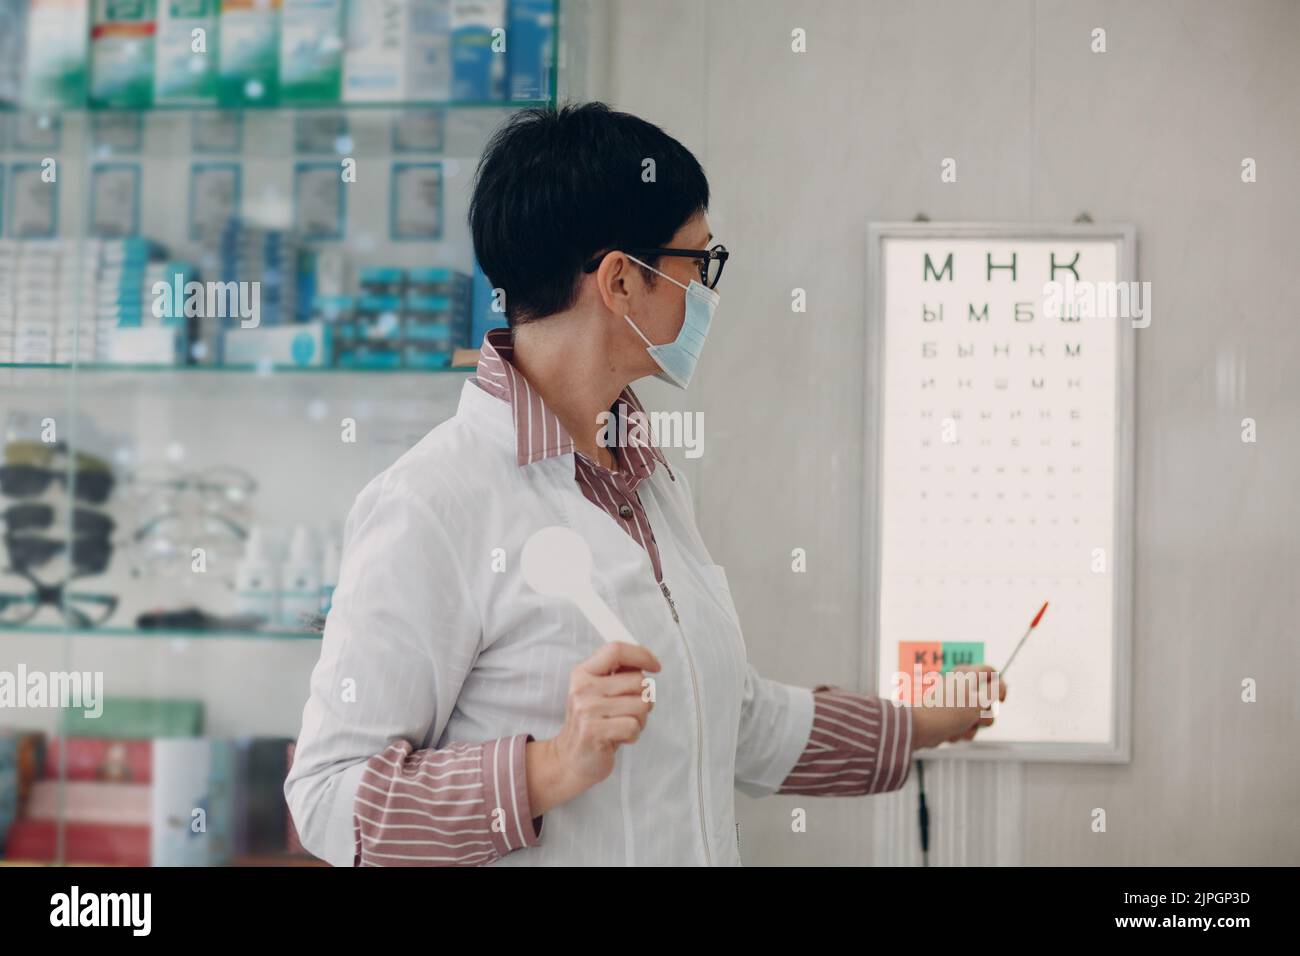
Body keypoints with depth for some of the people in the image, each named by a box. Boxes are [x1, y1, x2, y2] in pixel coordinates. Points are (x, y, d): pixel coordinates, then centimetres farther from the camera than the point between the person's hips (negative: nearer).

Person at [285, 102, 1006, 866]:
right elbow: (328, 794, -20)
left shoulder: (650, 479, 6)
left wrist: (919, 727, 26)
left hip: (706, 843, 8)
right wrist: (551, 770, -31)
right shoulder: (428, 507, -20)